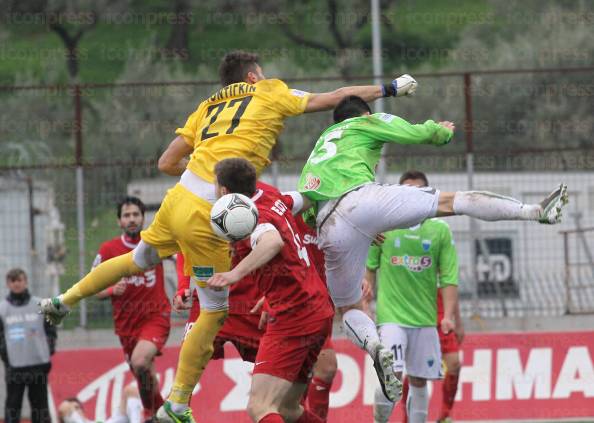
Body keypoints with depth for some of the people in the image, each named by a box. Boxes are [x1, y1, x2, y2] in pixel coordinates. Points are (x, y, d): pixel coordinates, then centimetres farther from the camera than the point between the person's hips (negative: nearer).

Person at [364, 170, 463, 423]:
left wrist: (449, 315, -6)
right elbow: (369, 270, 6)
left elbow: (448, 277, 3)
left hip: (425, 319, 2)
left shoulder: (440, 230, 4)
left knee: (418, 381, 5)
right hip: (391, 316, -2)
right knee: (392, 374, -16)